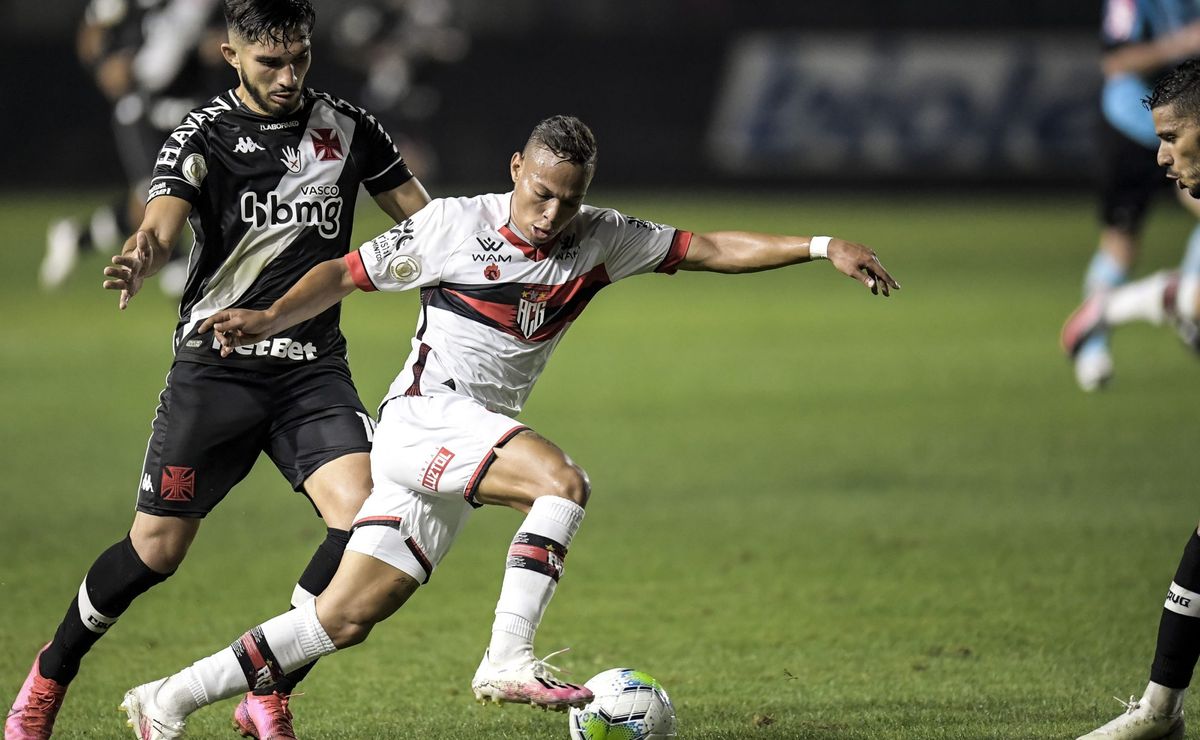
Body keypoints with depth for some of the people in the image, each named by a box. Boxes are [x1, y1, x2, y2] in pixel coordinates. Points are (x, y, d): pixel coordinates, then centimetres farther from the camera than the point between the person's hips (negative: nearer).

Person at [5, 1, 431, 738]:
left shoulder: (348, 128, 4)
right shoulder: (205, 135, -7)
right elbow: (161, 226, -22)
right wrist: (138, 261, -46)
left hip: (315, 369, 3)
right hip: (217, 365, -3)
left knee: (362, 519, -19)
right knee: (157, 548, -1)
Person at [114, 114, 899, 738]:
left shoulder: (601, 240, 4)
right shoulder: (451, 225, -8)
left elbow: (709, 249, 2)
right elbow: (345, 274, 2)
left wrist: (820, 246, -8)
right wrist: (268, 319, -14)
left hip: (470, 446, 6)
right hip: (426, 417, -6)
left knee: (345, 620, 4)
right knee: (563, 481, -29)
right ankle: (508, 662, -30)